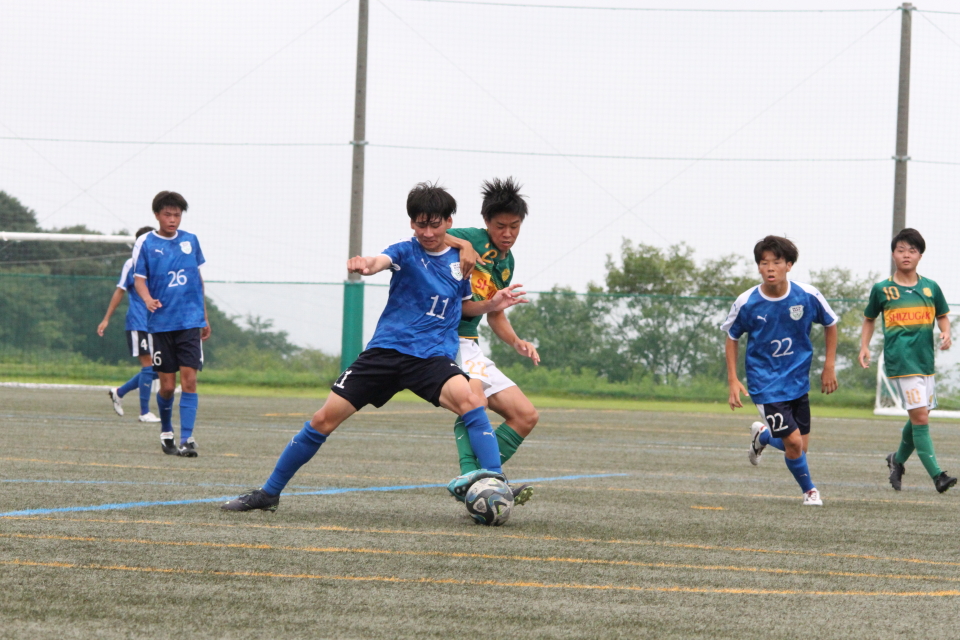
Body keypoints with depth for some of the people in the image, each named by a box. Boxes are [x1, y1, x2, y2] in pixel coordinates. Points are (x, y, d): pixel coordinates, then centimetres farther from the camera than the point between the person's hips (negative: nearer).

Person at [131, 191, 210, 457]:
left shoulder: (190, 241, 9)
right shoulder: (145, 243, 1)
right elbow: (139, 278, -1)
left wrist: (205, 317, 18)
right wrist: (148, 300, -23)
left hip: (190, 321, 1)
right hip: (161, 322, -1)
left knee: (189, 379, -10)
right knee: (167, 384, 1)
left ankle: (187, 439, -12)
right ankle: (166, 433, 25)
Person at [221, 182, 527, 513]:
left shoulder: (461, 258, 7)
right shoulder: (406, 251, -3)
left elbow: (466, 305, 24)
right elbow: (381, 261, -28)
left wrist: (492, 305, 3)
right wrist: (364, 265, -52)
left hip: (433, 358, 1)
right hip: (386, 350, -1)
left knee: (468, 399, -31)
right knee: (325, 418, -3)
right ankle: (269, 493, 12)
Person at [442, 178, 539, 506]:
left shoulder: (506, 263, 16)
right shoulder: (474, 239, -7)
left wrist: (516, 342, 9)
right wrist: (462, 244, -33)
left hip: (470, 347, 9)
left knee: (526, 415, 3)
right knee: (474, 393, -36)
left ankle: (479, 479, -4)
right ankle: (469, 474, -41)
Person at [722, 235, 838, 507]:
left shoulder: (807, 296, -12)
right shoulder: (746, 303, -14)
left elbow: (830, 324, 7)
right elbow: (732, 337, 3)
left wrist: (829, 367, 5)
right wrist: (733, 380, -3)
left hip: (798, 380, 3)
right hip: (765, 382, -3)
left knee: (800, 446, 8)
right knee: (794, 442, -13)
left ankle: (762, 435, 40)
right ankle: (809, 490, 16)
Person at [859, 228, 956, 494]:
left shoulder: (930, 288, 8)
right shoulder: (882, 289, 2)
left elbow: (942, 315, 19)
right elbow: (869, 319, 14)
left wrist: (946, 333, -1)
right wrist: (864, 347, 2)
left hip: (926, 360, 5)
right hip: (900, 361, -5)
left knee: (918, 418, 12)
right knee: (920, 416, -14)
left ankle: (898, 460, 37)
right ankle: (936, 474, -16)